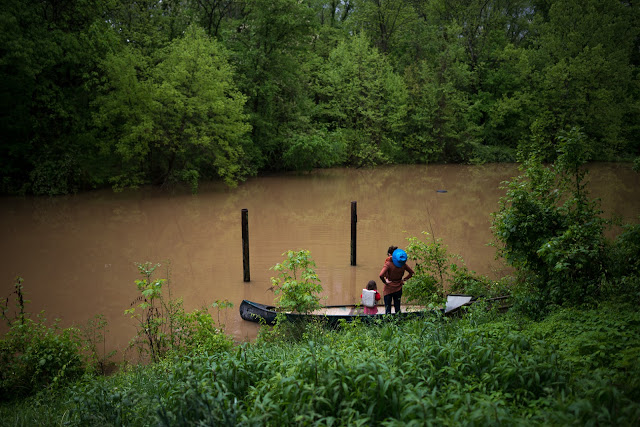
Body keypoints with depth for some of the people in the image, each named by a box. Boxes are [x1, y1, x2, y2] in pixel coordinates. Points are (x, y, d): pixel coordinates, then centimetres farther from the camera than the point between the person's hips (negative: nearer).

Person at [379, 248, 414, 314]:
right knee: (397, 307, 16)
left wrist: (385, 282, -16)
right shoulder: (403, 265, -8)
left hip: (389, 288, -4)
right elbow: (411, 273, 5)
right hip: (398, 288, 4)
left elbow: (381, 275, -33)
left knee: (387, 307, 5)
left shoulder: (388, 264, -21)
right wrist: (404, 279, 5)